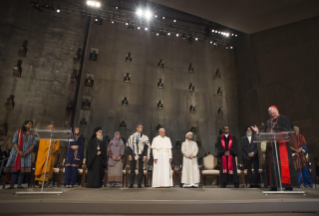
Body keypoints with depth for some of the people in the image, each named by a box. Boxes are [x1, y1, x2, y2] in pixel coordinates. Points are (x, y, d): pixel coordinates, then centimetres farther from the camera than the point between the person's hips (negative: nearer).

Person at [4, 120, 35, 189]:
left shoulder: (31, 135, 8)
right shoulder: (18, 132, 1)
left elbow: (33, 144, 4)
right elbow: (14, 142, -4)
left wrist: (27, 152, -10)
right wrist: (19, 151, -15)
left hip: (26, 154, 2)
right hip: (17, 153, -2)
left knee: (23, 169, -2)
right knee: (15, 168, -2)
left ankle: (19, 184, 2)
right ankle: (12, 184, 4)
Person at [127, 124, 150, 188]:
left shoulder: (144, 137, 5)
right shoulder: (131, 137, 8)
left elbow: (146, 147, 3)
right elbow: (129, 146, 6)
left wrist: (145, 156, -6)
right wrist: (129, 155, -2)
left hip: (141, 155, 0)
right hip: (133, 155, 1)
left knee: (140, 170, 1)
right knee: (132, 170, 3)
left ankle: (139, 184, 10)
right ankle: (131, 184, 11)